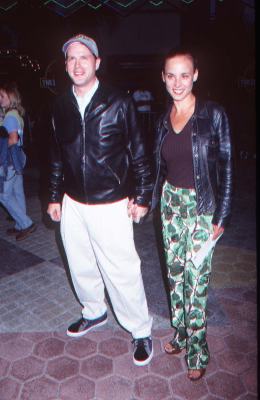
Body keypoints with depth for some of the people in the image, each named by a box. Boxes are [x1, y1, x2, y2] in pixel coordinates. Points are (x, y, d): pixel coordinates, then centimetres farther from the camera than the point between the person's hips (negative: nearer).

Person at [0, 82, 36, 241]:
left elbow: (13, 139, -24)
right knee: (17, 193, 13)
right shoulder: (16, 114, 13)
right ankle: (21, 226, 22)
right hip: (16, 158, 9)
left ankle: (26, 224, 0)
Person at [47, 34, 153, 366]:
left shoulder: (118, 103, -7)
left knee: (122, 271, 1)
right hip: (73, 205, 5)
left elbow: (138, 152, -4)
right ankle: (94, 312, 46)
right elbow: (57, 155, 12)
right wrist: (55, 196, 14)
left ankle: (141, 331, 24)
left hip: (111, 205, -5)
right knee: (80, 267, 19)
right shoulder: (60, 106, 5)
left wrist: (142, 196, -6)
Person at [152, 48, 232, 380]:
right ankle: (181, 333, 34)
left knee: (196, 278, 0)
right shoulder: (163, 121, 5)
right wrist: (155, 199, 10)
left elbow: (225, 168, -8)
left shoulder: (213, 115, -10)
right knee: (175, 272, 14)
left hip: (202, 206, -5)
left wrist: (220, 218, -10)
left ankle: (197, 350, 20)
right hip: (171, 202, 5)